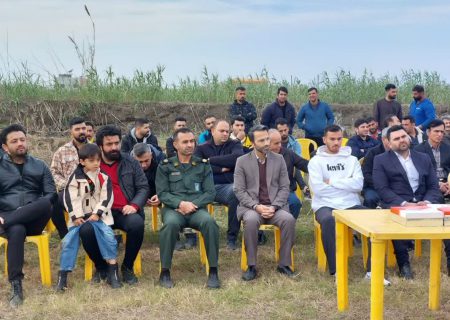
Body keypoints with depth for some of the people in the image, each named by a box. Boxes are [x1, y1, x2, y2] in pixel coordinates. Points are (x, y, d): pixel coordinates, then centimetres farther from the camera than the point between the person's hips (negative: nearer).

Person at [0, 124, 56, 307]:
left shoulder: (40, 166, 17)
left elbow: (51, 194, 8)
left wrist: (35, 209, -13)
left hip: (33, 219, 1)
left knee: (46, 204, -34)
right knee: (16, 230, -38)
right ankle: (16, 285, -36)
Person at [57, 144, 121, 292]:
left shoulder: (103, 177, 0)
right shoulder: (75, 177, -1)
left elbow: (106, 198, -3)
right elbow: (70, 198, -4)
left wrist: (97, 213, -13)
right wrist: (76, 216, -12)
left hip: (98, 215, -1)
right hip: (79, 215, 1)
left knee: (109, 237, -21)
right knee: (69, 241, -10)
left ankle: (113, 272, -10)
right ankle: (63, 276, 0)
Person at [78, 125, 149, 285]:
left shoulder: (130, 162, 12)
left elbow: (143, 187, 9)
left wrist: (134, 205, -10)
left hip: (124, 212, 0)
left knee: (137, 224, -33)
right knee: (86, 229, -31)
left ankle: (127, 267, -6)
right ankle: (101, 267, 1)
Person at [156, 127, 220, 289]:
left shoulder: (203, 165, 13)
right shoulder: (165, 166, 10)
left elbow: (210, 193, 6)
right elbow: (162, 193, 3)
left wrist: (193, 205, -11)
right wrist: (180, 203, -14)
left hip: (197, 209, 1)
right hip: (173, 208, -1)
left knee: (209, 222, -33)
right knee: (171, 223, -36)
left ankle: (213, 271, -23)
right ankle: (165, 272, -22)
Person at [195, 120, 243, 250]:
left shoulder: (235, 145, 15)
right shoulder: (201, 148, 17)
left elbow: (236, 158, -9)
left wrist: (210, 160, -4)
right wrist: (221, 169, -5)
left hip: (228, 185, -1)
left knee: (235, 193, -36)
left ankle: (232, 238, -22)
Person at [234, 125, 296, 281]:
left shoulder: (279, 159, 9)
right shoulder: (242, 161, 4)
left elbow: (284, 188, 5)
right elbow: (239, 190, -1)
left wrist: (274, 207, -11)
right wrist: (256, 206, -16)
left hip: (275, 207, 2)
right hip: (251, 207, -2)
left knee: (289, 219, -30)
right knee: (251, 220, -36)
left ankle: (284, 264, -14)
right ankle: (251, 266, -22)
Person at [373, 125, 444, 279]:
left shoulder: (424, 158, 18)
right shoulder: (381, 160, 6)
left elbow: (434, 186, 12)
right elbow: (382, 189, -5)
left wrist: (428, 201, -11)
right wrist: (404, 203, -18)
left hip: (423, 203, 3)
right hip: (396, 205, -3)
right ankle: (403, 264, -21)